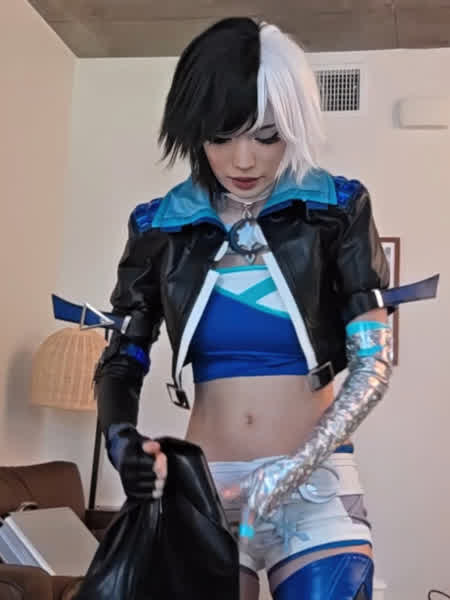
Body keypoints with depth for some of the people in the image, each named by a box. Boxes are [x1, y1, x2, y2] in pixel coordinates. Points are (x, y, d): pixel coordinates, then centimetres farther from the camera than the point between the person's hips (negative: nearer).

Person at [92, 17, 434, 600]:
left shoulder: (338, 209, -3)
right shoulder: (161, 225, 2)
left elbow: (374, 362, -7)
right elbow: (121, 358, 4)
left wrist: (292, 471, -20)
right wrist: (119, 437, -17)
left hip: (316, 484, -1)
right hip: (201, 485, 2)